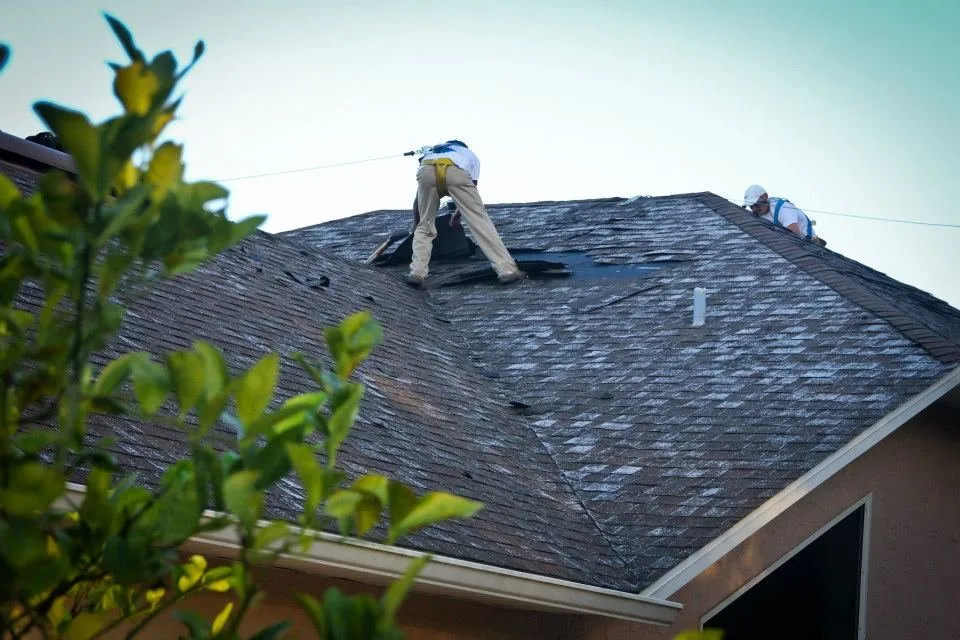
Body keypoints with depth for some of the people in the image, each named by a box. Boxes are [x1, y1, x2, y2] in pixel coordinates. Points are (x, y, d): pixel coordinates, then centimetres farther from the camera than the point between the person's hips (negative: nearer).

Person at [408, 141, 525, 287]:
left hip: (426, 171, 2)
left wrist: (415, 221, 58)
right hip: (457, 171, -2)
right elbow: (470, 197, 36)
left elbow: (418, 196, 46)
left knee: (424, 227, 18)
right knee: (480, 221, 4)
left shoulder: (431, 150, 47)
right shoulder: (470, 155, 42)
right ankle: (507, 270, 0)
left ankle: (417, 273, 6)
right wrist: (458, 215, 52)